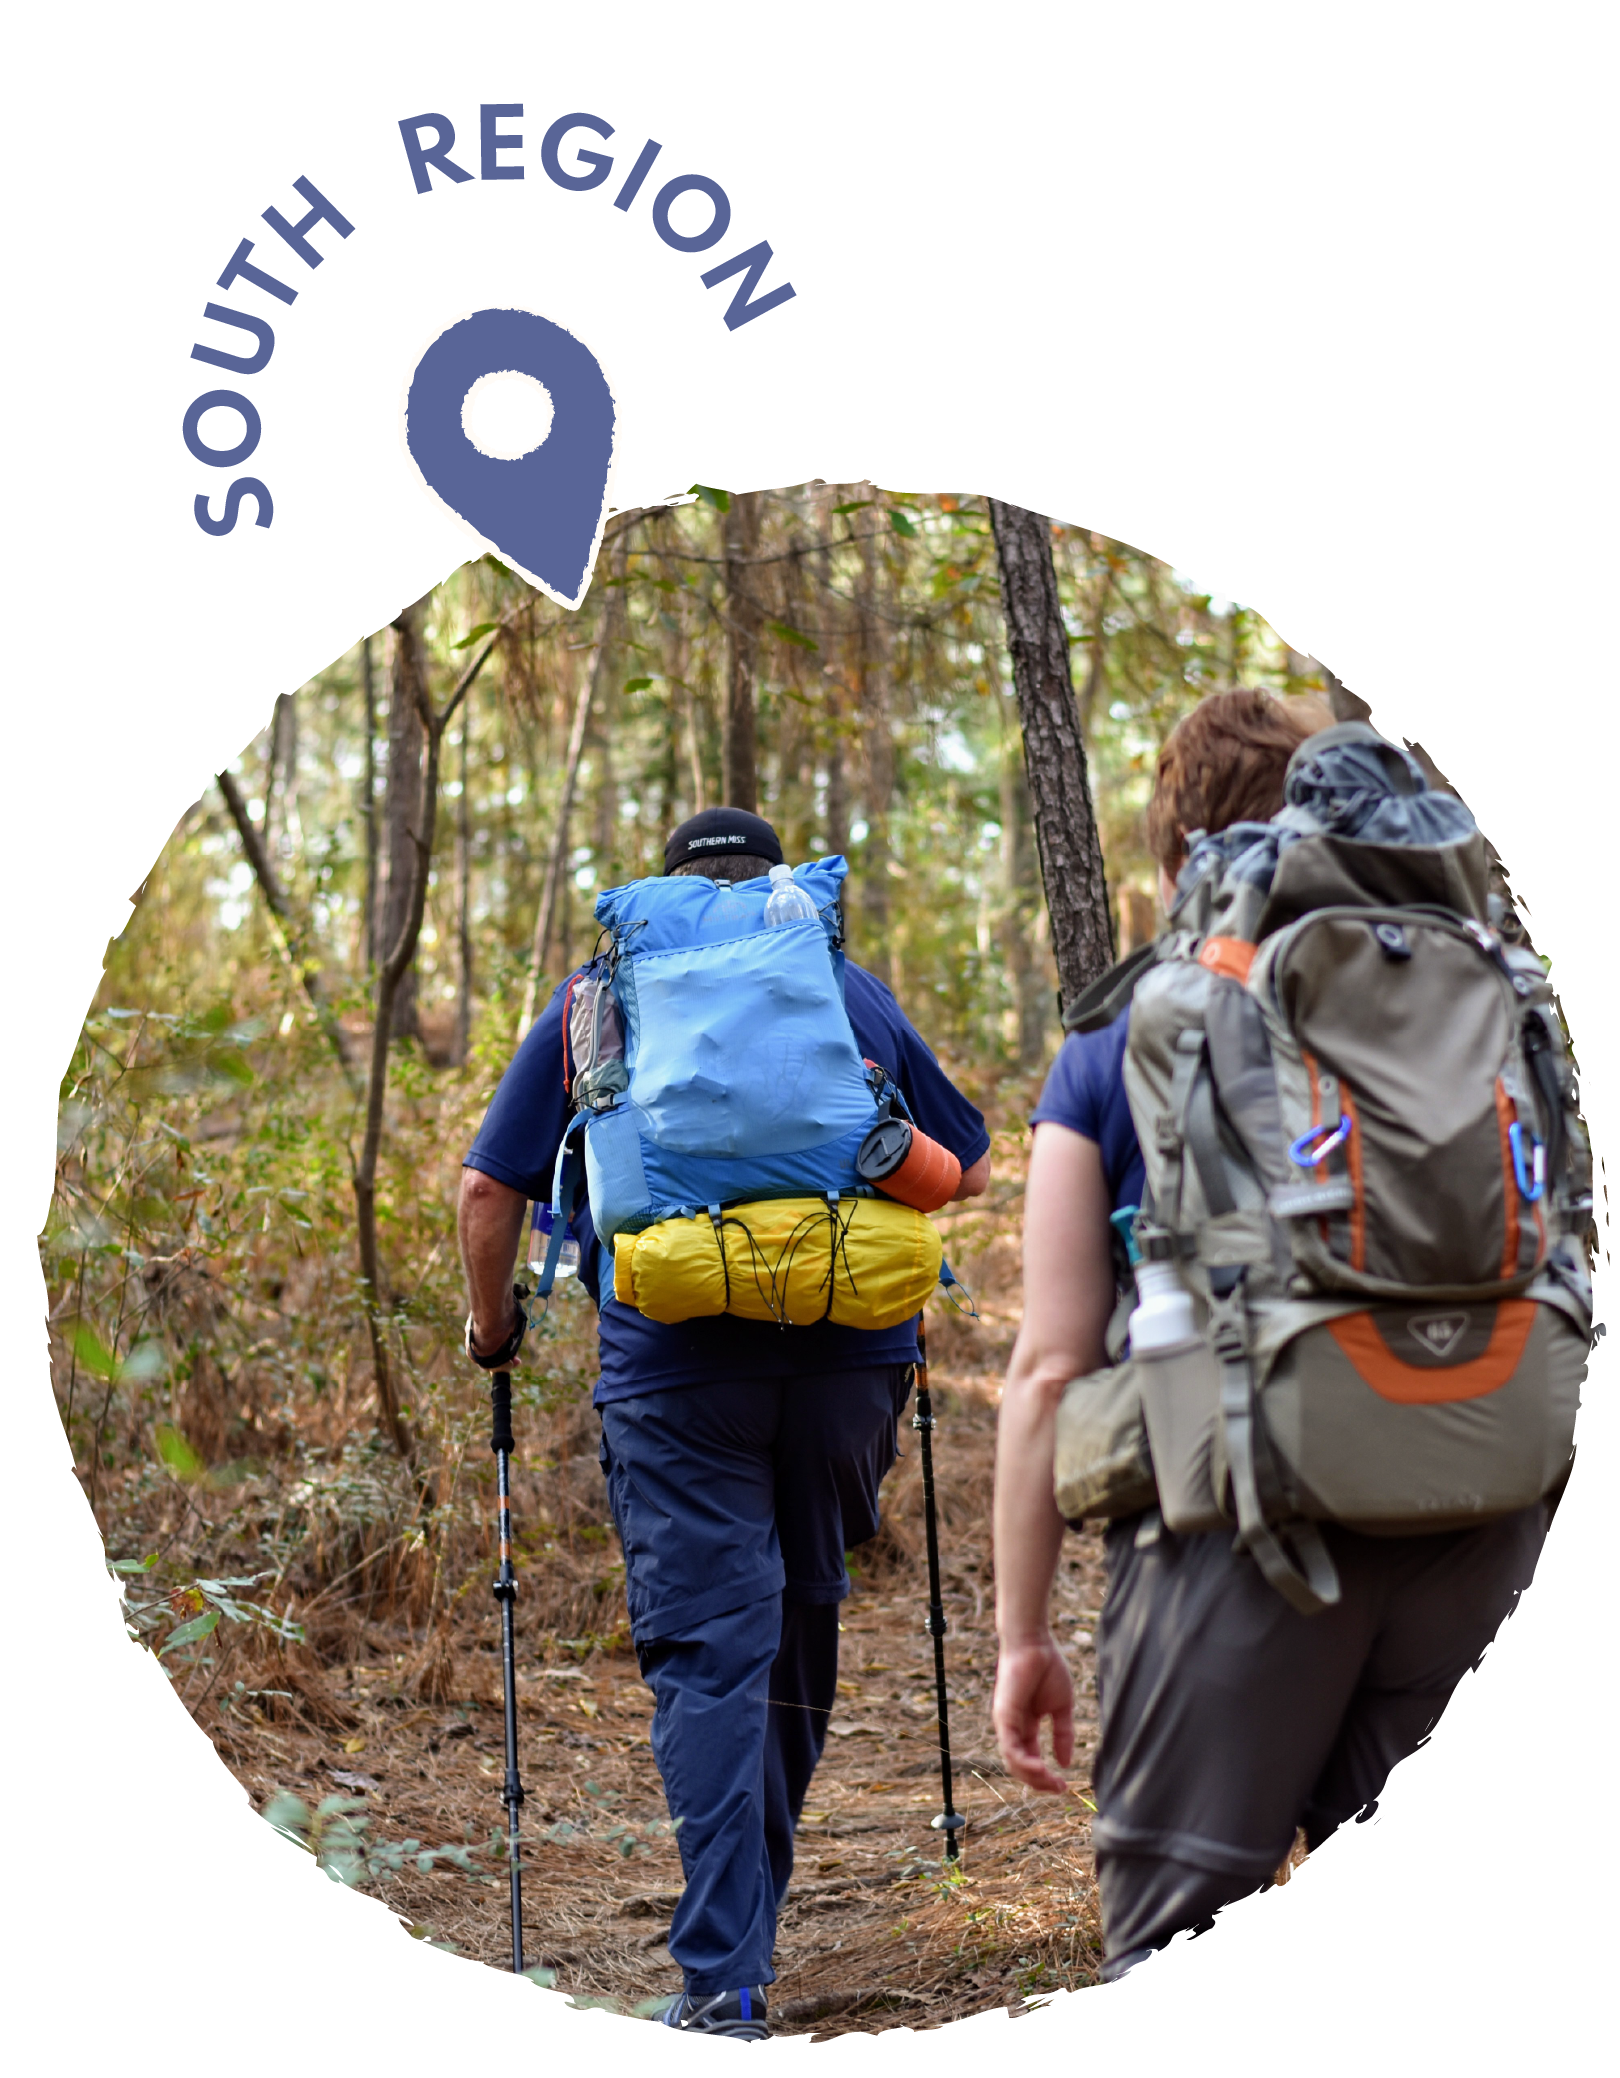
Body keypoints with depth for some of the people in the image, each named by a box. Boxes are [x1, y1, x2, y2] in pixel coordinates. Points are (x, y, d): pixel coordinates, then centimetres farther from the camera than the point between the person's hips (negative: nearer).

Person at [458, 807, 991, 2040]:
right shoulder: (855, 994, 16)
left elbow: (490, 1188, 7)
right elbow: (971, 1168, 23)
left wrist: (493, 1322, 22)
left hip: (677, 1369, -2)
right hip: (848, 1353, 2)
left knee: (707, 1654, -3)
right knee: (801, 1620, 19)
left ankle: (725, 1978, -10)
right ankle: (753, 1897, 34)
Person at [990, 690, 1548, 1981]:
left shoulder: (1110, 1060, 4)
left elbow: (1051, 1367, 1)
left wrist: (1021, 1633, 7)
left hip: (1241, 1529, -3)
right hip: (1477, 1524, 3)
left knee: (1176, 1942, 2)